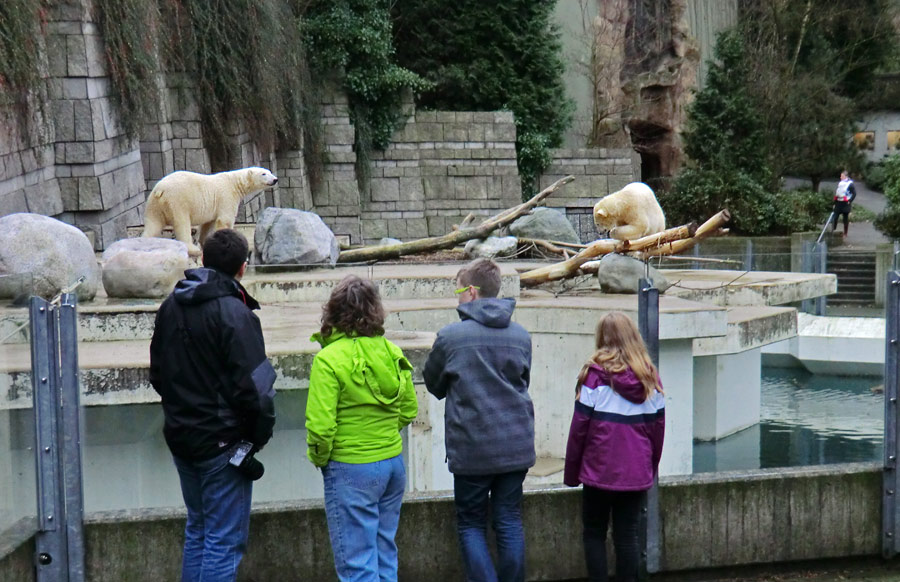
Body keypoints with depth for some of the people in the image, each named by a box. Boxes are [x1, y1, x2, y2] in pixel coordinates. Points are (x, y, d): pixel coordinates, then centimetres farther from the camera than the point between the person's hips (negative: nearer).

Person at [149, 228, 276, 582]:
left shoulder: (170, 306, 8)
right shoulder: (233, 313, -18)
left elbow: (157, 373, 17)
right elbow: (253, 385, -20)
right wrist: (260, 434, -7)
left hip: (180, 437, 8)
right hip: (222, 442, -8)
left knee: (197, 530, 20)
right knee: (225, 539, -1)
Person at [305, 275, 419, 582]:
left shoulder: (329, 359, -16)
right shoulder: (391, 352, 2)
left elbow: (320, 425, -18)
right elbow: (409, 409, 10)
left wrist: (318, 458, -1)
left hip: (351, 469, -6)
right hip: (393, 462, 6)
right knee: (384, 551, 18)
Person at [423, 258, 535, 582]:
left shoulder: (450, 337, -10)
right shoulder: (521, 336, 3)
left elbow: (434, 385, 5)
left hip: (471, 448, -4)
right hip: (517, 445, 4)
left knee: (471, 525, 8)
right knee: (510, 522, 11)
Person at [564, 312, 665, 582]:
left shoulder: (595, 373, -10)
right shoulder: (650, 377, 2)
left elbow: (580, 425, -8)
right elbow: (658, 426, 7)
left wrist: (571, 471, 1)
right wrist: (652, 466, 19)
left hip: (600, 470, -3)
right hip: (637, 473, 3)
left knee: (594, 533, 10)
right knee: (627, 534, 10)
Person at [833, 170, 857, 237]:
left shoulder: (850, 184, -9)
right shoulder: (839, 183, 12)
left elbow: (854, 194, -10)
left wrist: (849, 201, -14)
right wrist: (835, 203, 13)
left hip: (845, 204, -6)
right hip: (838, 203, 6)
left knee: (845, 219, 4)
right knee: (835, 217, 0)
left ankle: (845, 233, 12)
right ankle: (832, 231, 5)